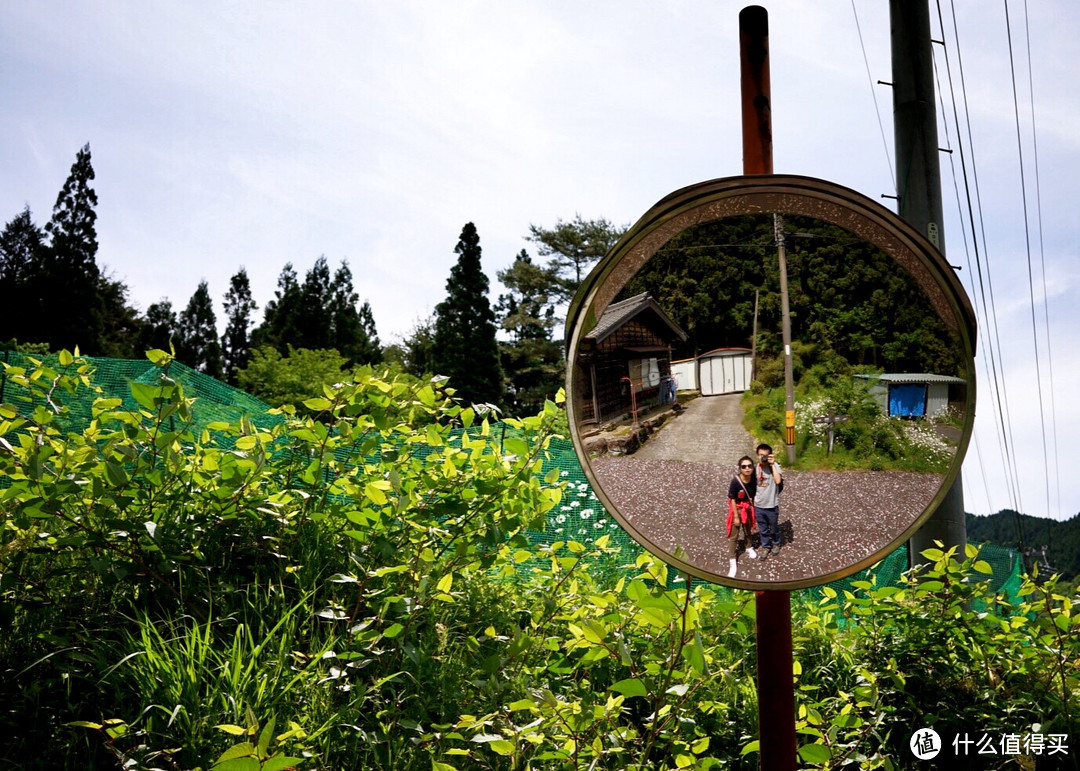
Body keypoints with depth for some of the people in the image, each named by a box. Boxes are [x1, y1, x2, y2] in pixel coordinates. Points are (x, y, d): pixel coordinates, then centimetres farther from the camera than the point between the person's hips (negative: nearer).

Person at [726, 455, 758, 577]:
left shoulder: (753, 480, -16)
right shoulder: (735, 482, -29)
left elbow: (754, 496, 0)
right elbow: (732, 500, -20)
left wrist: (754, 510, 8)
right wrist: (736, 516, -16)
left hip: (748, 508, 5)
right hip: (737, 509, -5)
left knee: (748, 530, 28)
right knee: (733, 536, 3)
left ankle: (749, 548, 55)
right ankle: (732, 562, 10)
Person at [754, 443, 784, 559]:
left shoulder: (775, 466, -19)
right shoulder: (756, 467, -4)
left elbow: (778, 481, -36)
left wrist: (773, 465, -31)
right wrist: (753, 497, 8)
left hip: (771, 505, -3)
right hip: (758, 505, 4)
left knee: (774, 528, 20)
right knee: (763, 529, 19)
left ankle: (776, 544, 44)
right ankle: (766, 547, 39)